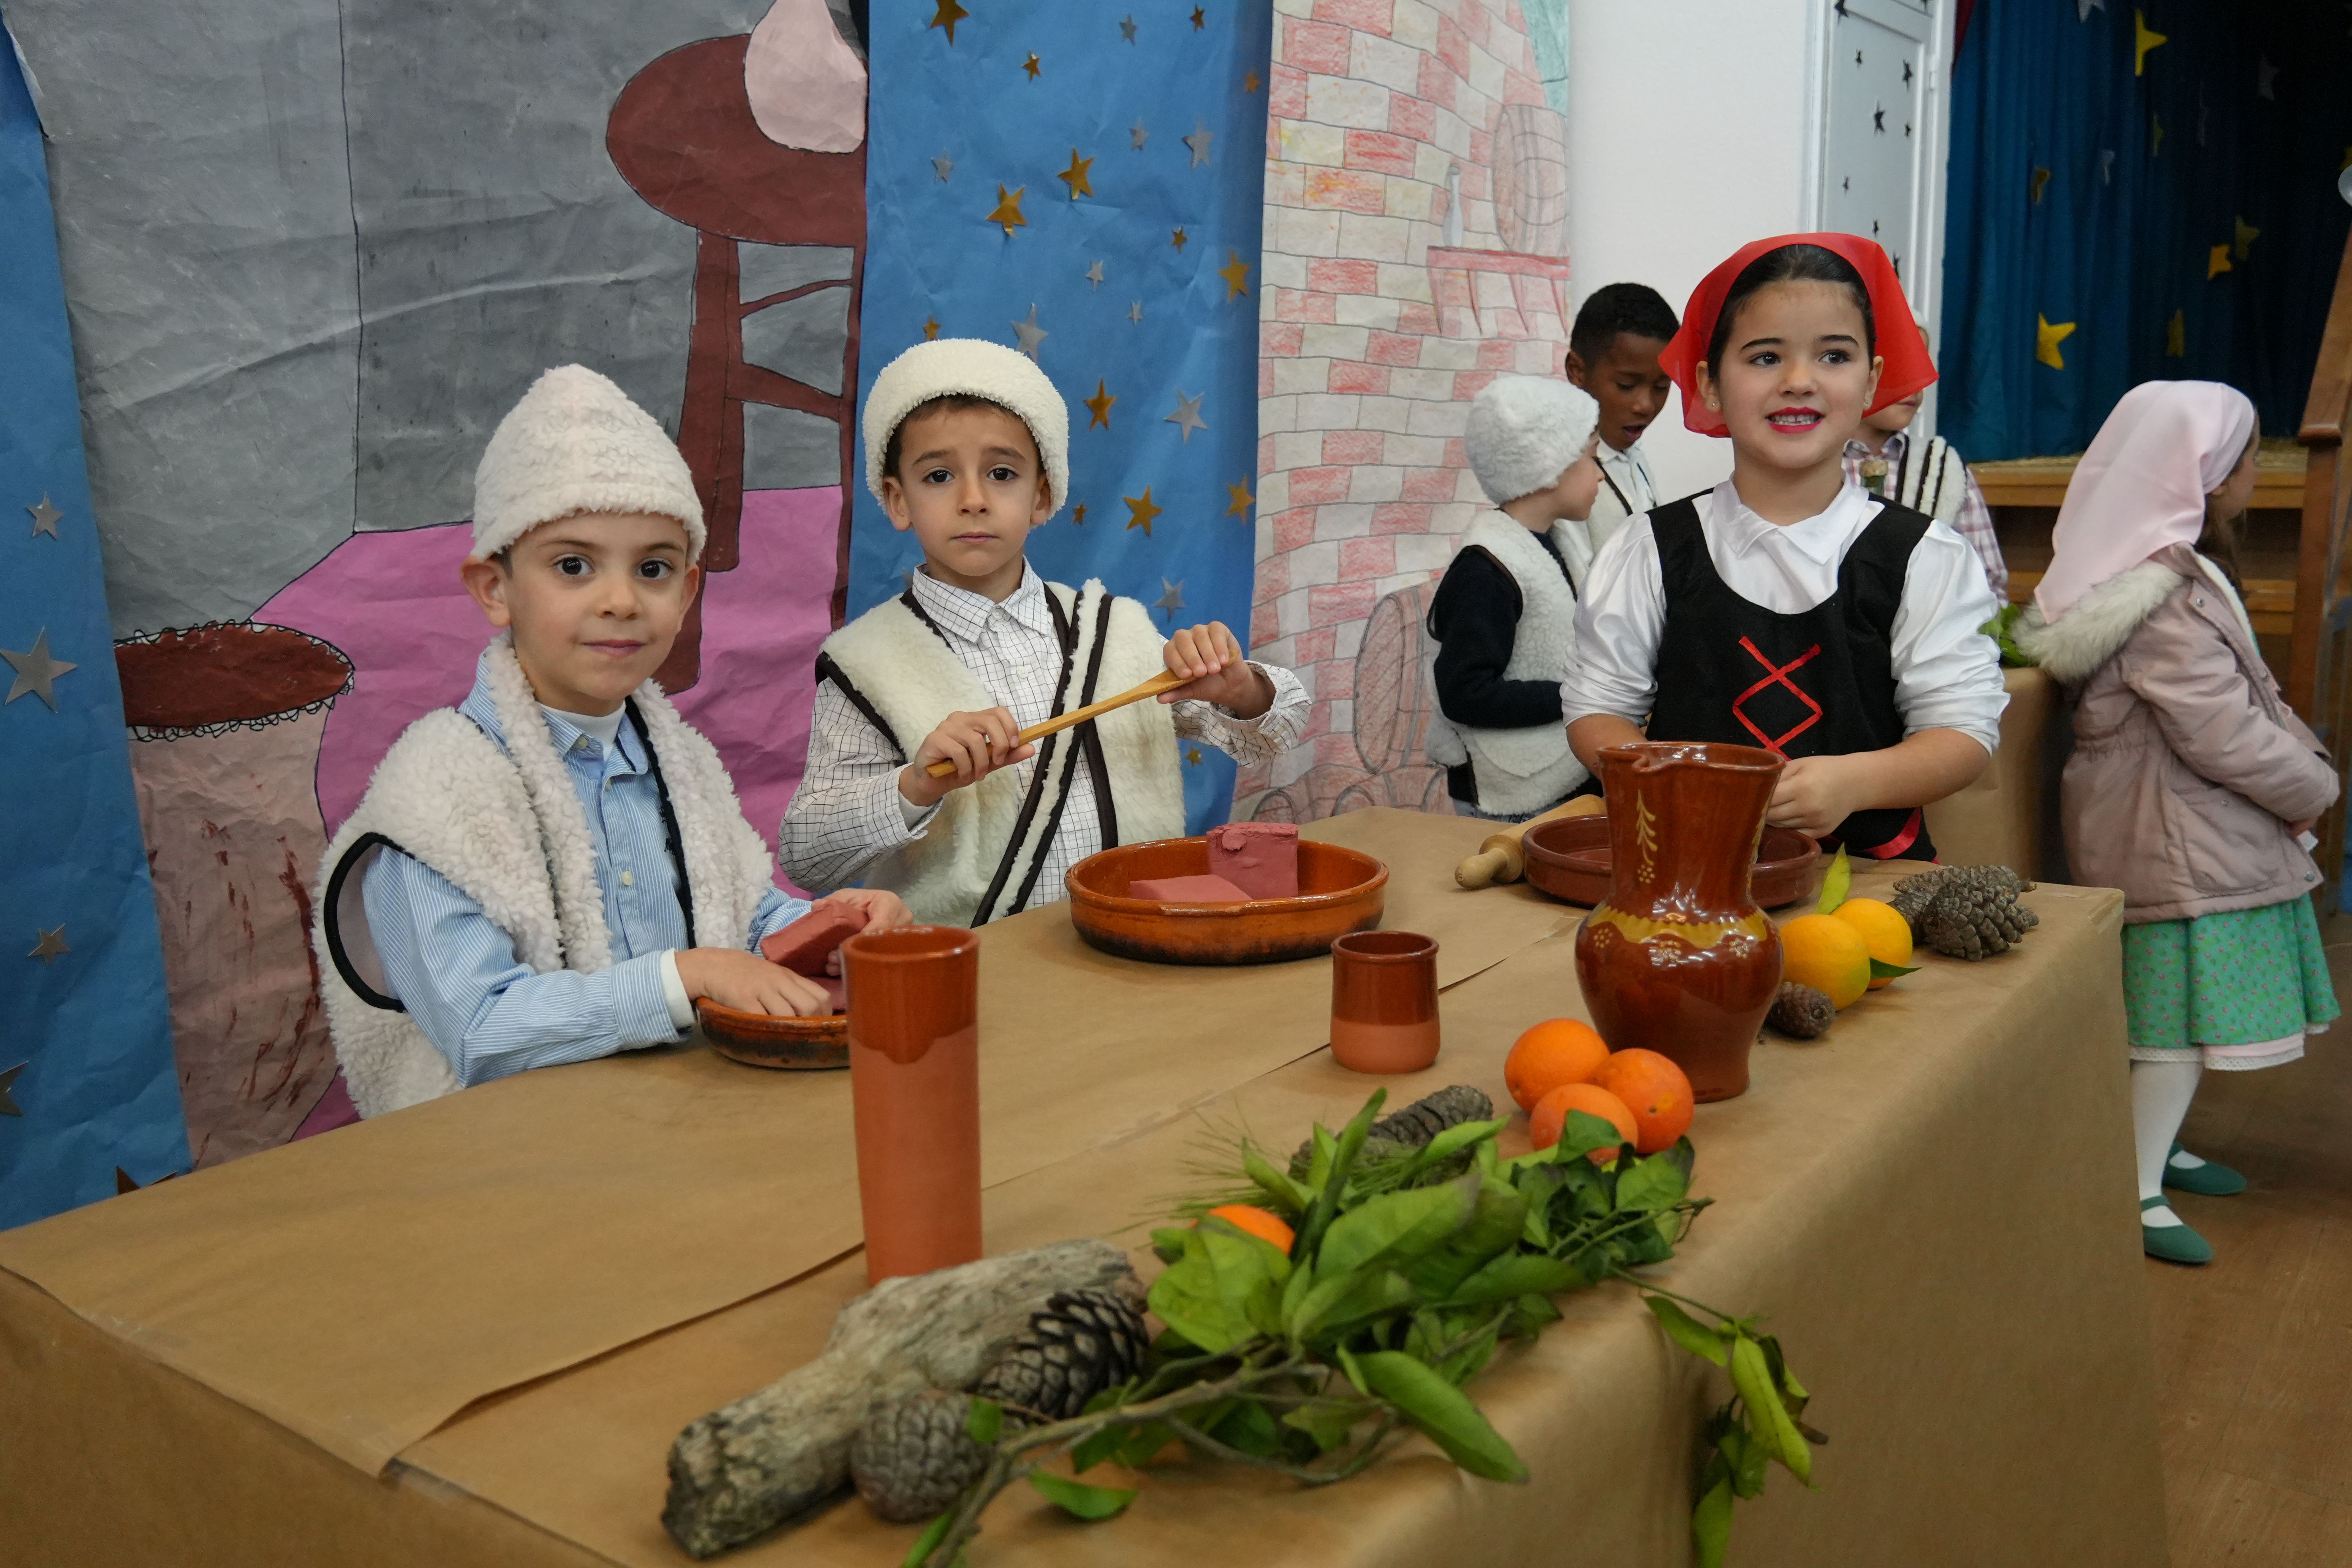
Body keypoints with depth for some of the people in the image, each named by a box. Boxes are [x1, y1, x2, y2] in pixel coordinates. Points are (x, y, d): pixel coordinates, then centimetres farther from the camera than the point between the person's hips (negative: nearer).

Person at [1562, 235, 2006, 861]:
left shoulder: (1924, 557, 5)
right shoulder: (1654, 550, 6)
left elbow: (1964, 727, 4)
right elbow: (1595, 709, 8)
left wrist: (1856, 781, -16)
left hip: (1869, 865, 0)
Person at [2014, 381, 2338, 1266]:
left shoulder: (2175, 572, 13)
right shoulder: (2163, 602, -23)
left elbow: (2247, 694, 18)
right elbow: (2221, 733, -22)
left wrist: (2304, 751, 5)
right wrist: (2313, 786, -7)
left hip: (2189, 824, 10)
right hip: (2173, 833, -10)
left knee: (2182, 1004, 18)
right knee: (2184, 1007, -5)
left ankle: (2152, 1145, 32)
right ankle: (2137, 1191, 3)